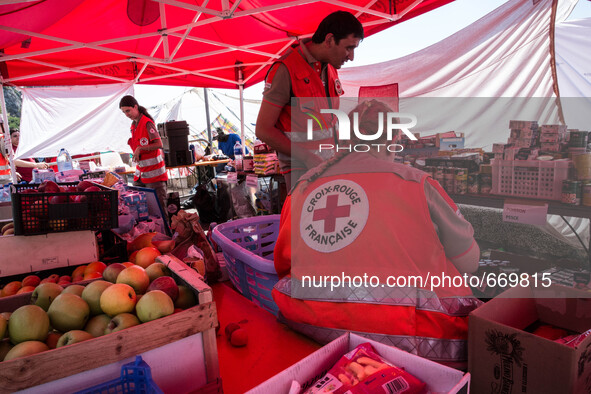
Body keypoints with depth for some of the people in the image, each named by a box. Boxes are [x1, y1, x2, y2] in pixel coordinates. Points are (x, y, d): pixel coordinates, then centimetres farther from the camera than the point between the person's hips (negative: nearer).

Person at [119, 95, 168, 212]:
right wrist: (131, 142, 9)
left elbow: (159, 144, -21)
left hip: (153, 172, -8)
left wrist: (140, 148, -22)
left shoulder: (147, 123, -12)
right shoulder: (134, 125, 14)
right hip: (140, 171, 8)